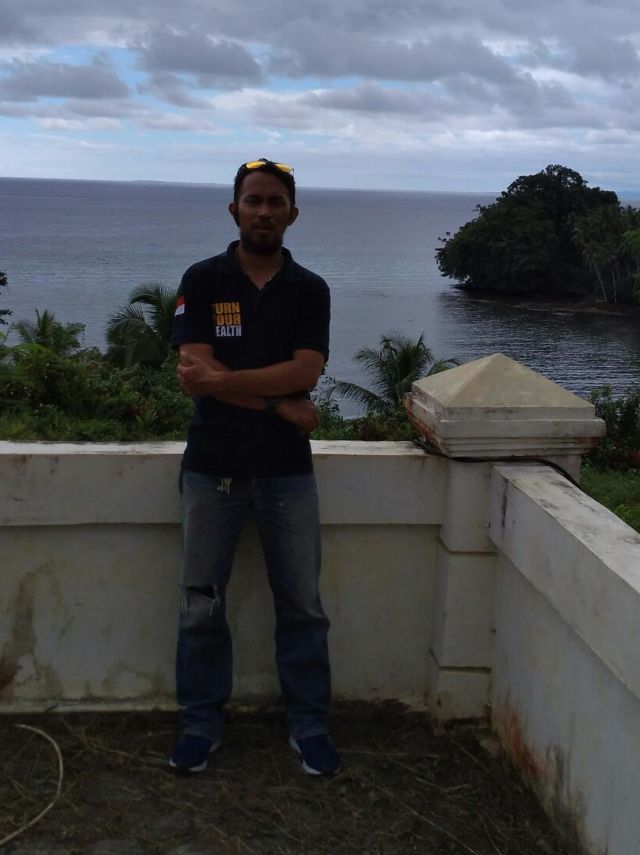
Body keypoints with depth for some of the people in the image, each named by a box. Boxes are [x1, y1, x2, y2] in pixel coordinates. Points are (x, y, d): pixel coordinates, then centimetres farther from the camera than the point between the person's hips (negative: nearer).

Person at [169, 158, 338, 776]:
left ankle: (308, 724, 22)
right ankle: (201, 722, 24)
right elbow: (195, 373, -12)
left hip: (286, 471, 1)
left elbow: (306, 372, -11)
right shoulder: (202, 281, -2)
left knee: (302, 605, 7)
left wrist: (221, 379, -16)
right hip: (212, 468, 0)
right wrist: (280, 405, -14)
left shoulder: (310, 290, 2)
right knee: (201, 604, 8)